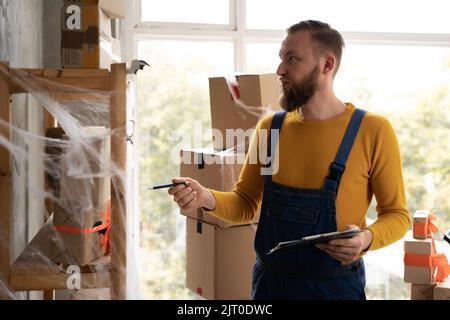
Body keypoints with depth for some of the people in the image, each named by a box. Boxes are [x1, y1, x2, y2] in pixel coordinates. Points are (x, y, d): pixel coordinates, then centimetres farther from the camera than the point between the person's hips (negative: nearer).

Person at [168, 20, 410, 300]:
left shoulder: (372, 130, -10)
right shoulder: (269, 127, 1)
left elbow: (396, 214, -3)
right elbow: (246, 205, 7)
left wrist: (366, 239, -23)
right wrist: (208, 198, -12)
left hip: (333, 286, -3)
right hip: (269, 280, 4)